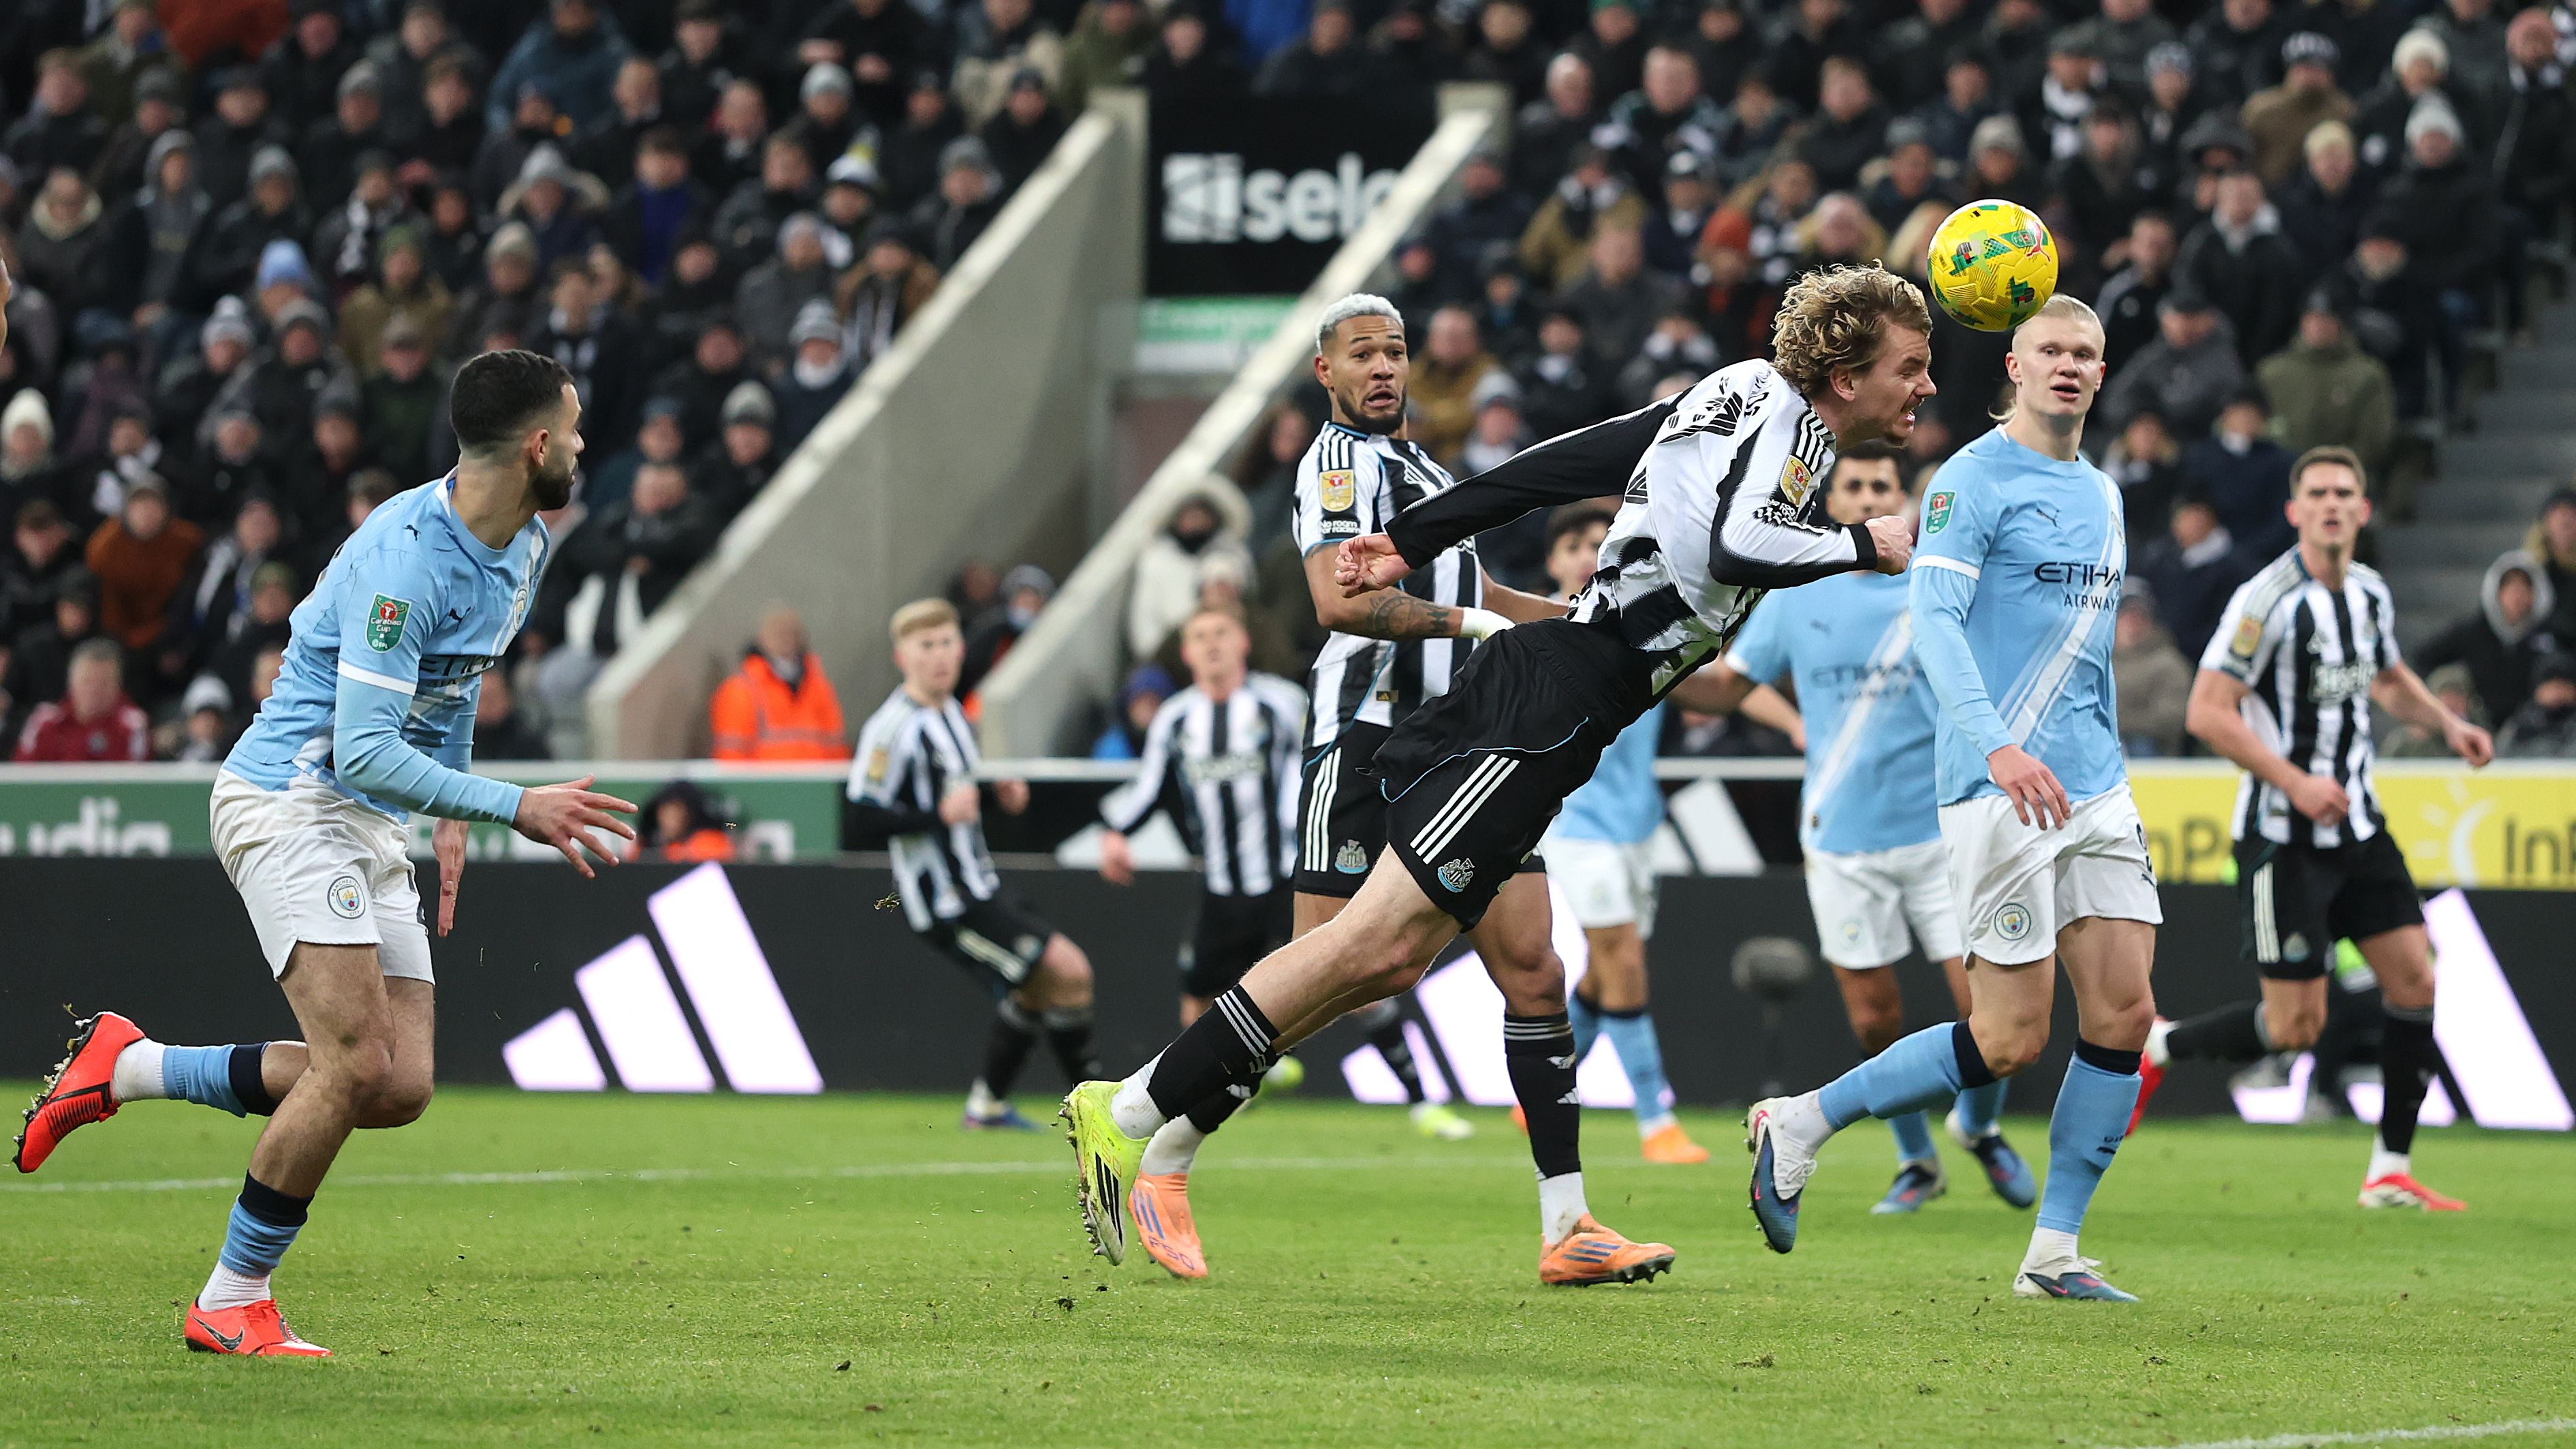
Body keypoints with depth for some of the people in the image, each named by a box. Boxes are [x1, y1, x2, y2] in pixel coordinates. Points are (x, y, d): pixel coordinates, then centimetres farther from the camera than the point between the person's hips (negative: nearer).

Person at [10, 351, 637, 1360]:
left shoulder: (523, 547, 7)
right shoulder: (405, 557, -23)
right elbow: (364, 753, -27)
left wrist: (451, 816, 21)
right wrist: (516, 807, -28)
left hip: (376, 825, 9)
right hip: (290, 802, -9)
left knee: (400, 1089, -2)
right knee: (360, 1063, -20)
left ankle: (128, 1067, 12)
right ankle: (233, 1300, -5)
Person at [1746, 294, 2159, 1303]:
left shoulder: (2102, 494, 18)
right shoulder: (1974, 479, -7)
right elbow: (1931, 618, -19)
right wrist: (1997, 744, -32)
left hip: (2094, 791, 7)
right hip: (2000, 790, -7)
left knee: (2124, 1012, -3)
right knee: (2011, 1039, -9)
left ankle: (2054, 1253, 4)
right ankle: (1798, 1125, 7)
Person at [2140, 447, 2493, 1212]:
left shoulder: (2370, 593, 6)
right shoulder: (2268, 599, -17)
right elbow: (2207, 713, -19)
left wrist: (2448, 724, 10)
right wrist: (2295, 782, -24)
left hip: (2356, 823, 7)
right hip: (2283, 835, -7)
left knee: (2414, 979, -1)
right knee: (2295, 1026, -8)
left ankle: (2390, 1171, 8)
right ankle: (2156, 1047, 17)